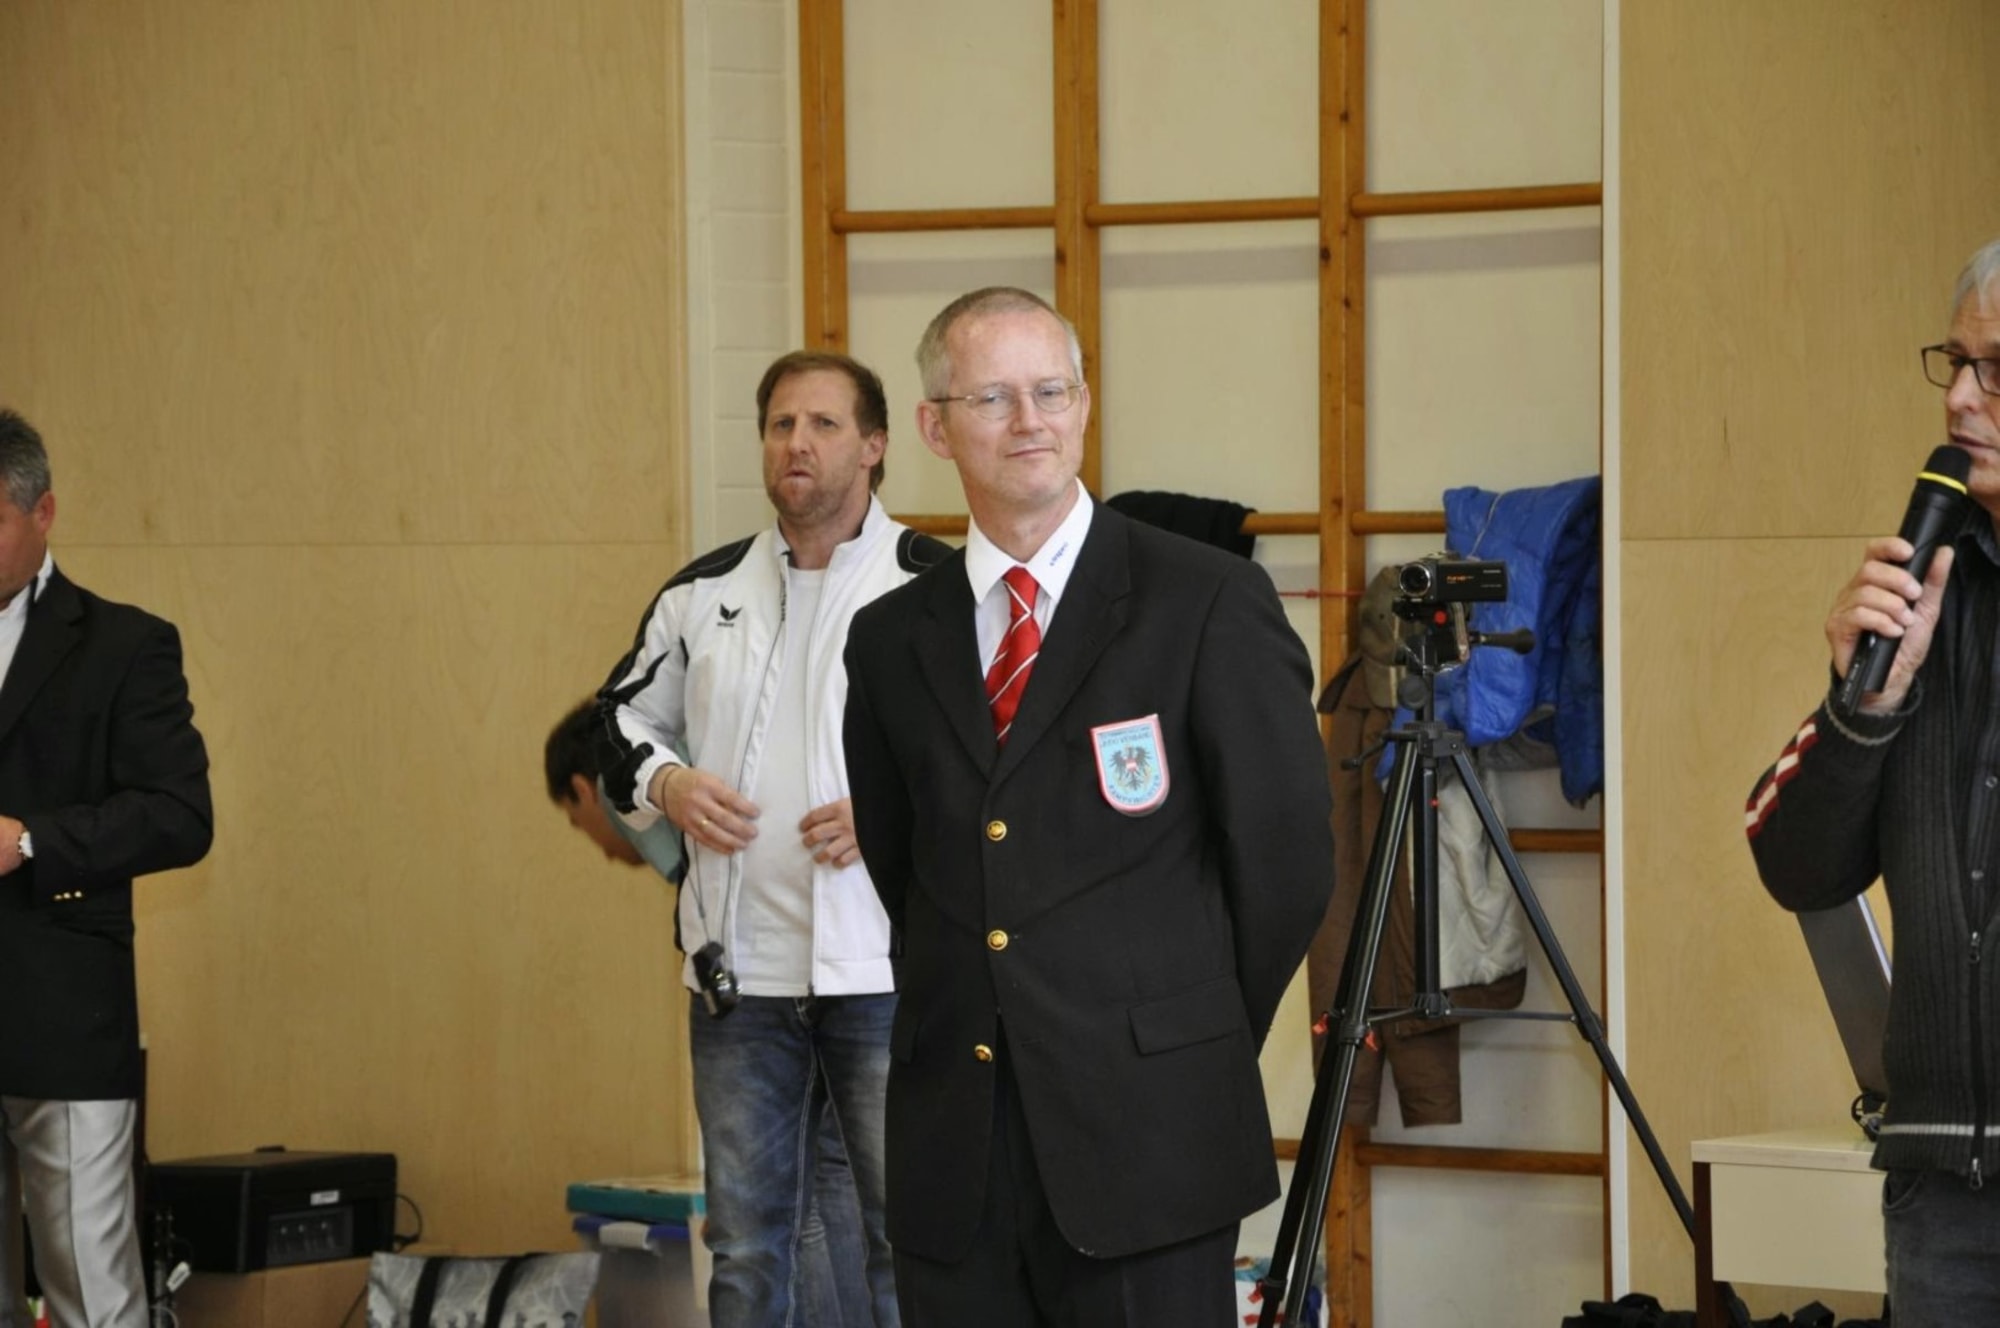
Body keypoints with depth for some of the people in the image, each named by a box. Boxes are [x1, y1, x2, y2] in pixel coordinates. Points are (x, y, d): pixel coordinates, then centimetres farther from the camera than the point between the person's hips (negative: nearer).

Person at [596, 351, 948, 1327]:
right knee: (746, 1244, 12)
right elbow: (624, 716, 21)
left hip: (886, 973, -4)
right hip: (739, 972, 4)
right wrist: (664, 782, -1)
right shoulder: (703, 593, 10)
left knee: (912, 1233, 0)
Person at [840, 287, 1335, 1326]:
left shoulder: (1208, 603, -2)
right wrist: (962, 1024, 13)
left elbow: (1285, 860, 0)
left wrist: (1193, 1042, 6)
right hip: (951, 1156, 4)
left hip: (1144, 1137, -4)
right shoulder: (889, 640, 11)